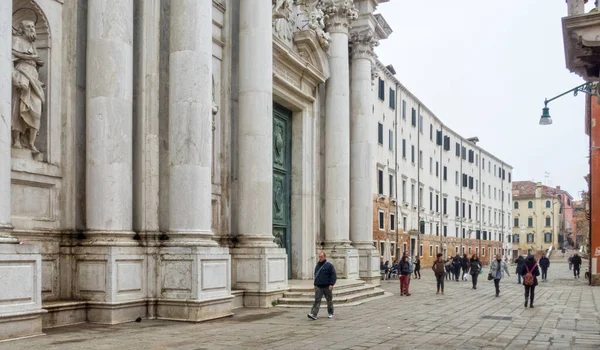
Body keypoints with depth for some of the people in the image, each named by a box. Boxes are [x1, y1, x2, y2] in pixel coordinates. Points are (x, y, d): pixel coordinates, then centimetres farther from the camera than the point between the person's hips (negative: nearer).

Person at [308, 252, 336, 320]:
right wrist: (315, 284, 20)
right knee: (317, 300, -7)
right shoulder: (317, 265, 11)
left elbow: (333, 275, -9)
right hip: (318, 287, 4)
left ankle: (331, 313, 25)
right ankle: (313, 314, -15)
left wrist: (331, 284, -18)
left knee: (329, 300, 9)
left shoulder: (329, 265, -6)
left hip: (327, 287, -3)